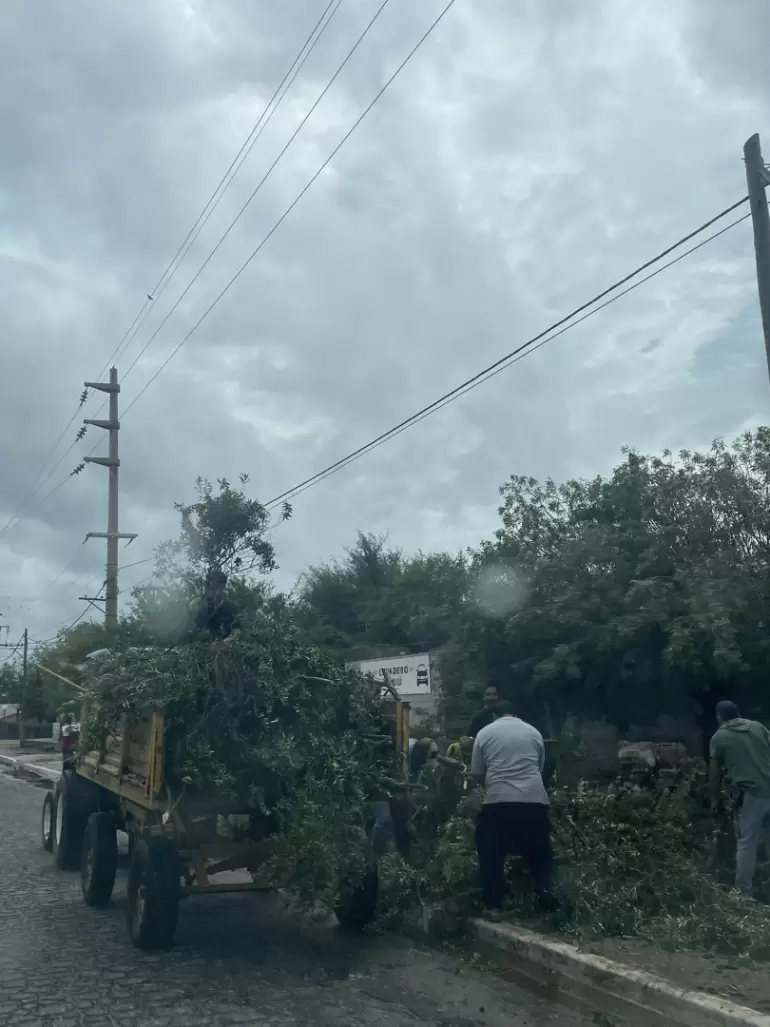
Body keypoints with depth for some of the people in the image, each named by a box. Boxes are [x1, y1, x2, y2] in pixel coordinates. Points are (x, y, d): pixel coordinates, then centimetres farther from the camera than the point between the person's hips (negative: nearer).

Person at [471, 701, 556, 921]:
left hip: (498, 800, -2)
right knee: (539, 853, 18)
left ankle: (493, 906, 8)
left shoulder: (485, 733, 10)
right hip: (535, 799, 2)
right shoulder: (533, 732, 17)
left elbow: (476, 772, 11)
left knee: (492, 855, 9)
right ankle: (546, 894, 13)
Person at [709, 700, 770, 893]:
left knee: (746, 843, 7)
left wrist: (715, 799, 19)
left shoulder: (719, 737, 4)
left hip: (751, 793, -4)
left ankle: (743, 889, 13)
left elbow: (714, 774, 7)